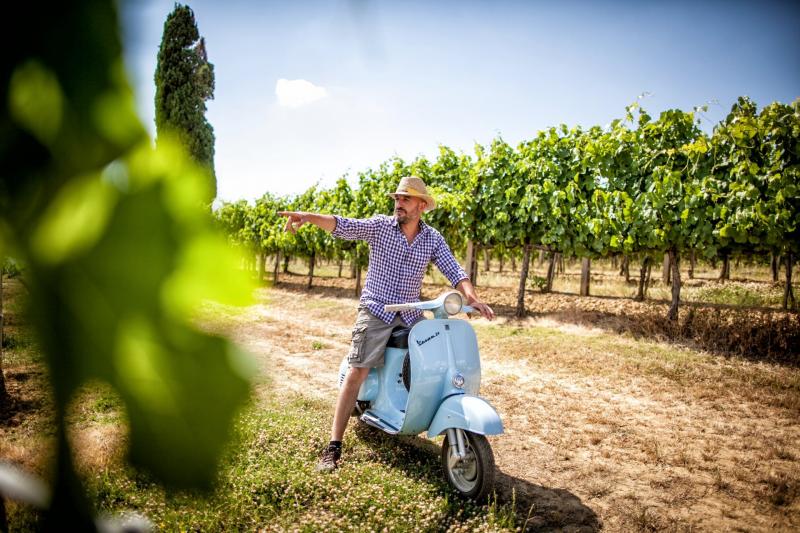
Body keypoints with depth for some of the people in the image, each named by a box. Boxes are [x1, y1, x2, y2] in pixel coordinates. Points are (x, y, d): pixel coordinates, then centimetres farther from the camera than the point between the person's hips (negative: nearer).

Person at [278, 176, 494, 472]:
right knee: (358, 372, -11)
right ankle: (334, 446, -7)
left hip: (411, 313, 3)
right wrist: (307, 216, -31)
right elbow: (344, 226, -15)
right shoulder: (380, 226, -3)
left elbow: (454, 271, -2)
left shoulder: (433, 239, 4)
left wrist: (472, 298, -20)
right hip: (376, 310, -3)